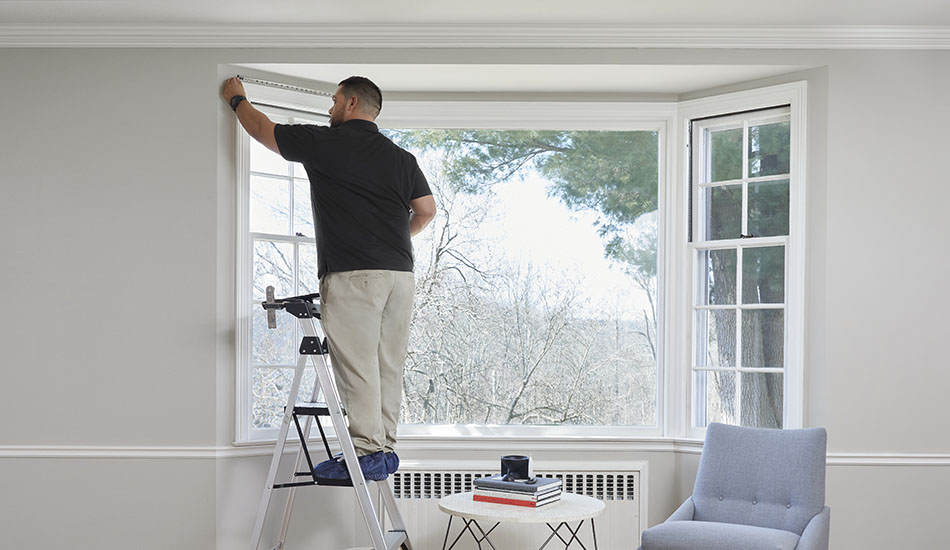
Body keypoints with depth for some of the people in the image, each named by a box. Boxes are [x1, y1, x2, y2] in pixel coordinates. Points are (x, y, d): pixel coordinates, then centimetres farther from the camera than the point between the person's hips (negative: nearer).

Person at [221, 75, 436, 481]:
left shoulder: (324, 142, 1)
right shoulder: (400, 156, 15)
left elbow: (263, 130, 13)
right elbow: (426, 210, 14)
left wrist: (237, 99, 31)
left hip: (352, 274, -6)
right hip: (400, 273, 6)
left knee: (356, 364, -6)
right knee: (388, 365, 9)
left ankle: (367, 452, -7)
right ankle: (385, 448, 13)